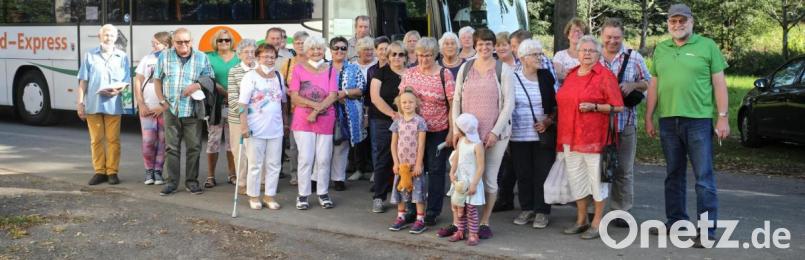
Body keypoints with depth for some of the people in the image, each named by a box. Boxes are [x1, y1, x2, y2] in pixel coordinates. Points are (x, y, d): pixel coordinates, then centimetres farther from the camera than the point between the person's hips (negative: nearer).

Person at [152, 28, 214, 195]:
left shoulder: (201, 58, 3)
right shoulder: (165, 57, 5)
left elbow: (210, 79, 8)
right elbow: (157, 80, 11)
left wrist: (198, 85, -13)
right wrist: (162, 101, 2)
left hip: (193, 110, 0)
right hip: (171, 109, 0)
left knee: (194, 147, 2)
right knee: (171, 147, 3)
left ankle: (191, 181, 13)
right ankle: (172, 182, 9)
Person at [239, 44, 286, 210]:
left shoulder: (279, 76, 10)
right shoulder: (250, 77, -6)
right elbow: (243, 104, -11)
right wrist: (244, 126, -18)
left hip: (275, 129, 5)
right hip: (256, 129, -5)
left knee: (274, 165, 8)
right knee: (255, 165, 4)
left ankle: (269, 196, 17)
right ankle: (254, 196, 15)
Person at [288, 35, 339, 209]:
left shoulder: (330, 70, 7)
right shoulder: (299, 69, 2)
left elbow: (332, 96, -3)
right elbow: (294, 97, -4)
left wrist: (316, 111, -14)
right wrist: (315, 104, -17)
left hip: (325, 121, 2)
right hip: (303, 121, -1)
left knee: (324, 159, 4)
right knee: (305, 158, -4)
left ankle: (323, 193, 16)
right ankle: (303, 195, 5)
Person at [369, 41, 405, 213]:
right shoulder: (381, 73, 1)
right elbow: (375, 97, -8)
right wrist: (393, 113, -16)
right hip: (382, 122, -2)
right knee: (383, 159, 0)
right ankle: (378, 197, 8)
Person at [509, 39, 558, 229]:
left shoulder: (546, 77, 3)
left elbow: (556, 104, 8)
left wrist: (549, 121, -5)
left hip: (543, 135, 0)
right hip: (519, 136, 0)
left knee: (542, 173, 0)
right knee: (523, 174, 6)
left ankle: (542, 211, 9)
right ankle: (527, 209, 19)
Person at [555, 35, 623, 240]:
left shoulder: (605, 75, -6)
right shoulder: (571, 75, 14)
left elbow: (618, 107, -9)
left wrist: (594, 107, -19)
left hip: (594, 137, -6)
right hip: (571, 136, 6)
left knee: (596, 179, 0)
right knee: (576, 178, 12)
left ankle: (597, 223, 9)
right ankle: (581, 220, 24)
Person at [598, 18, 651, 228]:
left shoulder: (634, 58, 5)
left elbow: (648, 83, 10)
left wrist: (632, 85, -9)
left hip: (625, 123, 0)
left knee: (623, 170, 5)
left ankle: (620, 211, 13)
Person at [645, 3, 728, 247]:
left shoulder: (707, 46, 0)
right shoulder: (660, 50, 12)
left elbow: (719, 83, -2)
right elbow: (654, 85, 15)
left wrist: (723, 117, -8)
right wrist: (649, 117, 11)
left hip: (699, 120, -4)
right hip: (668, 121, 5)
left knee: (704, 177, -4)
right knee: (674, 175, 13)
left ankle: (707, 231, -2)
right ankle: (676, 222, 24)